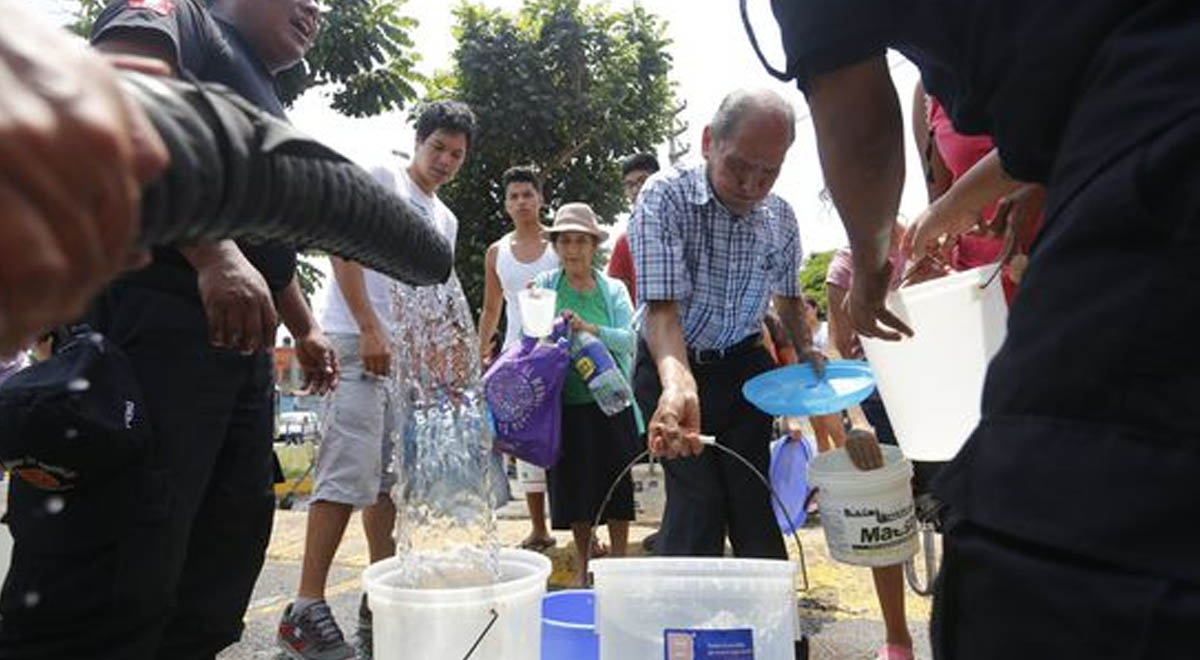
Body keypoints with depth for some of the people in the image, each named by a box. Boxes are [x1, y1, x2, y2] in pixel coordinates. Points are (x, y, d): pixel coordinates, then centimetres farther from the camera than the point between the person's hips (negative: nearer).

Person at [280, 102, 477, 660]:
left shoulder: (446, 219, 23)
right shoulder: (380, 180, 3)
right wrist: (370, 329, -17)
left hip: (409, 357, 8)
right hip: (360, 344, -7)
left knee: (392, 479, 8)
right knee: (349, 475, -13)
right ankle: (305, 609, -7)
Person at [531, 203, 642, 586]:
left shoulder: (614, 290, 5)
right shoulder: (544, 287, 3)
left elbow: (628, 339, -10)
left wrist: (590, 329, -25)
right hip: (567, 402, 0)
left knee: (616, 479, 5)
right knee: (574, 482, 7)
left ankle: (619, 560, 22)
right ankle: (582, 565, 24)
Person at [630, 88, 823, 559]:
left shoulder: (781, 218, -4)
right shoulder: (665, 197, -21)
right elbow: (662, 307, -30)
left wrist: (805, 349, 0)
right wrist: (678, 387, -47)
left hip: (744, 366, 4)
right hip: (674, 366, -4)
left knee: (754, 499, 3)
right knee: (697, 499, -8)